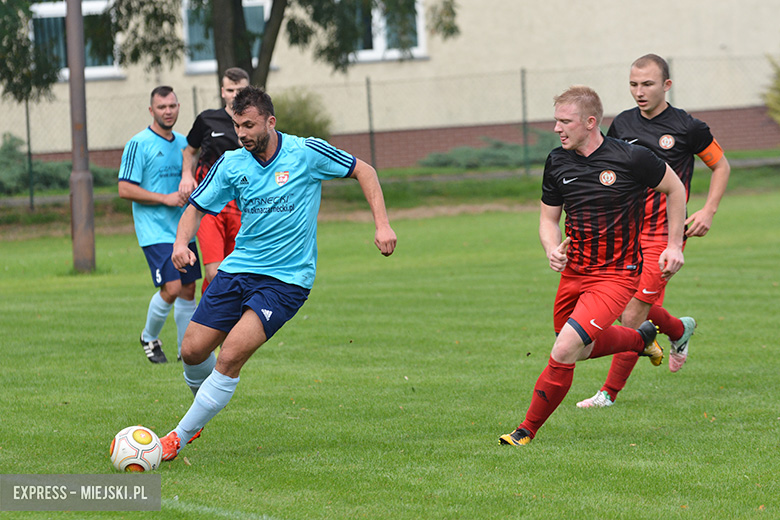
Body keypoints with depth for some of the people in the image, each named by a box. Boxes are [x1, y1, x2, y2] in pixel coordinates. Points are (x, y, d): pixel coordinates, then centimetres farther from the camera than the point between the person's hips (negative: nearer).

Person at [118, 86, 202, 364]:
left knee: (187, 290, 7)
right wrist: (166, 198, -16)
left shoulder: (182, 142, 12)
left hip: (182, 230, 7)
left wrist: (189, 182, 1)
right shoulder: (139, 144, -9)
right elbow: (125, 189, -13)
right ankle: (149, 337, 9)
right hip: (155, 232, -7)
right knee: (171, 288, -15)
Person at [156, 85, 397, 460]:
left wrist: (382, 225, -7)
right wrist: (181, 242, -12)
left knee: (230, 358, -18)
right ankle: (204, 403, 33)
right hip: (237, 270, 4)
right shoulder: (231, 164, 0)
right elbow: (197, 207, 9)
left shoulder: (306, 153, -9)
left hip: (285, 279, -4)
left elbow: (363, 172, 2)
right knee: (193, 351, -1)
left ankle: (179, 437, -8)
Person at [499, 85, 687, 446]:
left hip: (616, 275, -6)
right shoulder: (557, 162, -2)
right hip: (573, 272, 6)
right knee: (580, 349, 22)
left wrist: (674, 245, 1)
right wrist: (553, 249, -11)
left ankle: (528, 430, -6)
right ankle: (642, 338, 49)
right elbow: (549, 218, 10)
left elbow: (675, 189, 2)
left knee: (564, 352, -19)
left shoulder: (631, 158, -15)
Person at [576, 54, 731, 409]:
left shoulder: (686, 127, -8)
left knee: (632, 318, -9)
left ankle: (609, 393, 2)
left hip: (664, 236, -5)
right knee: (645, 311, 8)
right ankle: (679, 330, 42)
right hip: (627, 232, 5)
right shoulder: (622, 125, 5)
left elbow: (721, 166, 5)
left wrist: (708, 211, -6)